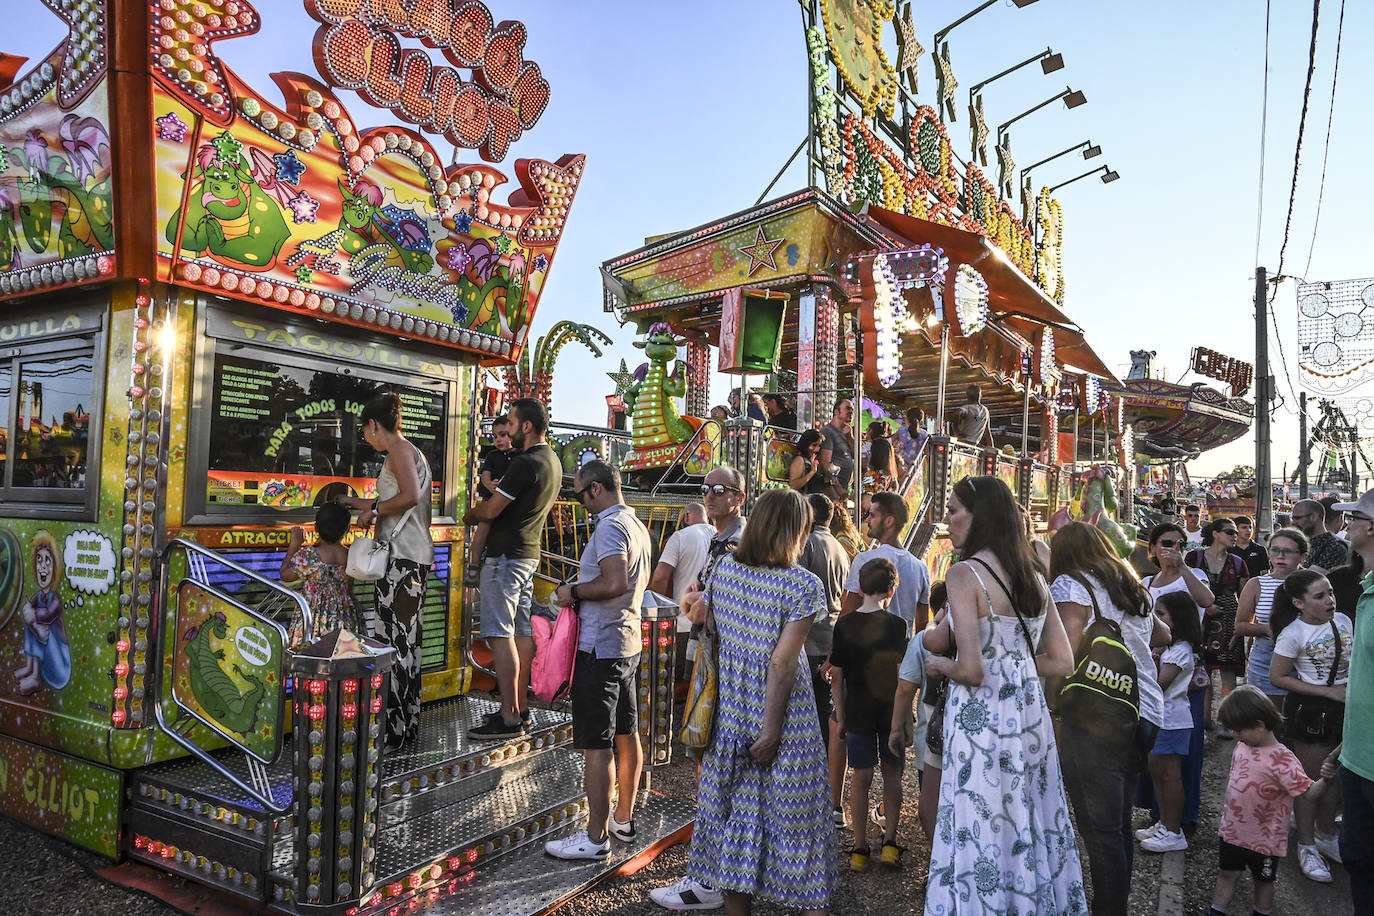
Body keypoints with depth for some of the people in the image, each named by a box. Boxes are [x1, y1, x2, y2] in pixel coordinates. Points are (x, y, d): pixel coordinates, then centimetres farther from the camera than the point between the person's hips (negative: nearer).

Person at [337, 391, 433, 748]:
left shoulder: (400, 450, -8)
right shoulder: (407, 451, 22)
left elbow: (411, 496, -25)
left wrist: (375, 510, -12)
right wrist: (353, 502, 37)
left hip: (403, 556, -10)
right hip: (411, 556, 10)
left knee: (395, 638, -6)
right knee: (405, 638, 13)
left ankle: (395, 728, -1)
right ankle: (407, 721, 21)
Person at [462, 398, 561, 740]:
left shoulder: (525, 463, -18)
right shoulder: (553, 461, 12)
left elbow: (491, 510, -15)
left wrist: (469, 515, 5)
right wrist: (491, 497, 10)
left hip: (507, 555, -10)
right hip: (531, 552, 10)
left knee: (501, 635, -7)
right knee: (522, 632, 13)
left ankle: (509, 717, -5)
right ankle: (520, 707, 20)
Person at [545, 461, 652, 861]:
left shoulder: (609, 527, -17)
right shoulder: (637, 526, 12)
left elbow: (614, 583, -30)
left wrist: (574, 592, -15)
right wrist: (580, 591, 16)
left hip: (600, 648, -10)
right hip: (629, 643, 10)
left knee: (596, 746, -2)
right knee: (626, 736, 16)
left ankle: (596, 838, 7)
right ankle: (623, 821, 29)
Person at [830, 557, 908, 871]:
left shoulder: (844, 625, -4)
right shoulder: (896, 625, -10)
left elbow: (837, 676, -1)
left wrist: (840, 717, 8)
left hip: (857, 713, 1)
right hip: (891, 711, -1)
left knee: (861, 778, 10)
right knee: (892, 774, 16)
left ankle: (860, 849, 16)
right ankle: (890, 842, 18)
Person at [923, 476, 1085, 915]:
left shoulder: (965, 574, -14)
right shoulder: (1034, 577, 7)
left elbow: (971, 670, -20)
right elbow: (1062, 662, 10)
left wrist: (940, 666, 0)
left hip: (981, 720, -7)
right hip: (1030, 714, 7)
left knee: (981, 840, 4)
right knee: (1031, 832, 18)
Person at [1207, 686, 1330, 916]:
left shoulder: (1282, 760, -23)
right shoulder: (1241, 747, -1)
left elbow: (1309, 792, -29)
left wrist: (1326, 779, -49)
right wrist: (1227, 813, 17)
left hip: (1264, 840, -6)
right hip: (1233, 832, 6)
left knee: (1263, 881, 17)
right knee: (1226, 874, 15)